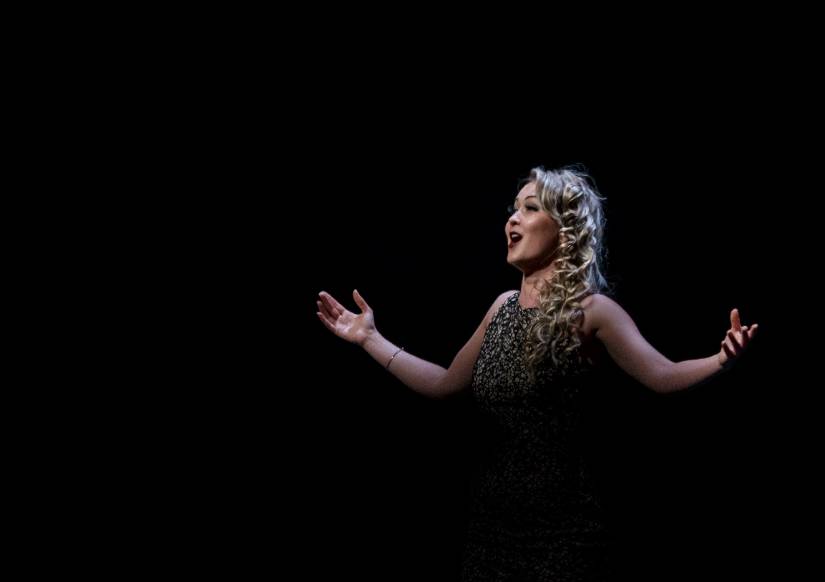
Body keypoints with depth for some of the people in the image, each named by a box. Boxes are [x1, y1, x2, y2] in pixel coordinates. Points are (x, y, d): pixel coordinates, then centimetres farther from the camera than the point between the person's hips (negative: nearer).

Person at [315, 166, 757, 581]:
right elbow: (443, 382, 17)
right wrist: (369, 338, 17)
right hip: (495, 509, 6)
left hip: (558, 516, -6)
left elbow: (663, 376, -13)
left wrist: (720, 360, -31)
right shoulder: (504, 306, 9)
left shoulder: (590, 310, -8)